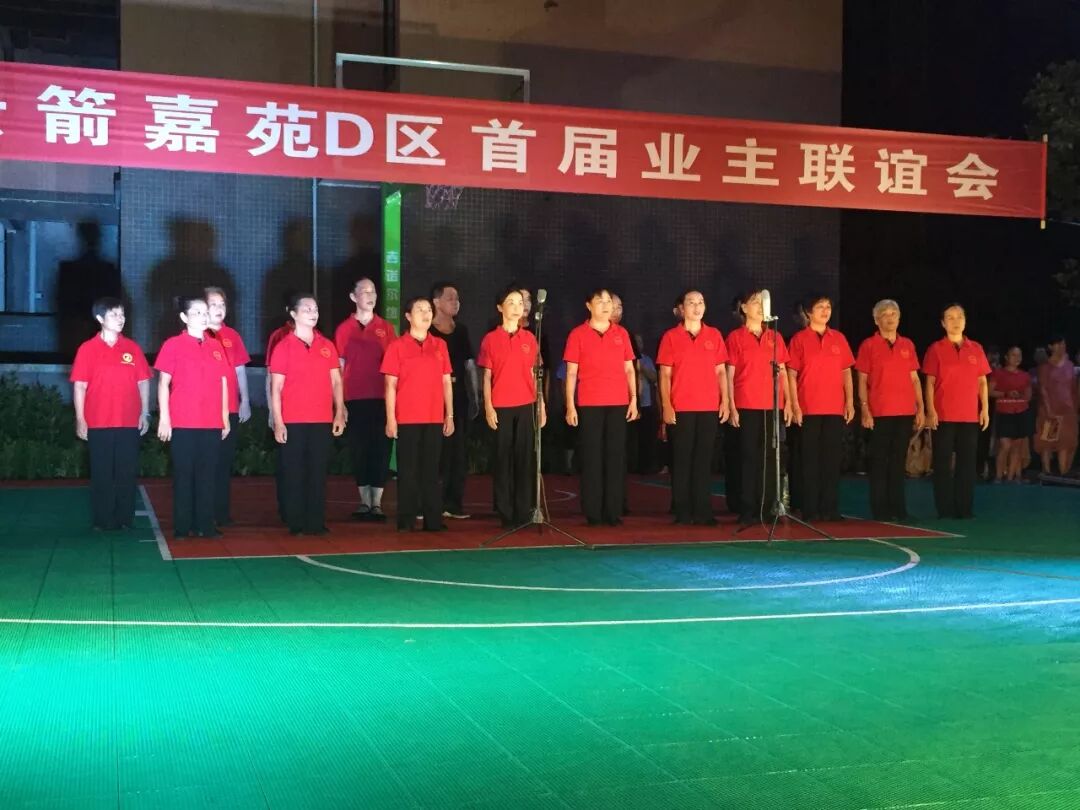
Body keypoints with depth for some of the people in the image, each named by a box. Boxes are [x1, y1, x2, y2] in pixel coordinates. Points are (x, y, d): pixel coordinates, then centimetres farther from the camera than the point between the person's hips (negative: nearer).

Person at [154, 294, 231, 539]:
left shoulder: (216, 347, 11)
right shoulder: (173, 345, -1)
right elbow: (163, 383, -3)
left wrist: (225, 417, 11)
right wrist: (164, 418, -9)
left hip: (212, 424, 4)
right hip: (183, 423, -4)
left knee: (208, 474, 7)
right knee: (184, 474, 2)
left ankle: (205, 524, 14)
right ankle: (182, 526, 9)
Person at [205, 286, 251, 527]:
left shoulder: (232, 336, 9)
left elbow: (240, 370, 12)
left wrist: (245, 401, 6)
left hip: (230, 409, 3)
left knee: (225, 460, 7)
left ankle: (222, 512, 14)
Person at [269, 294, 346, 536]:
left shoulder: (327, 346, 9)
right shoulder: (283, 346, -1)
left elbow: (336, 382, 12)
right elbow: (276, 388, -3)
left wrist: (339, 414, 3)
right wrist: (278, 422, -9)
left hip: (323, 421, 3)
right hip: (293, 422, -3)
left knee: (318, 472, 5)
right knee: (293, 473, 1)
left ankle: (316, 522, 11)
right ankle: (296, 523, 9)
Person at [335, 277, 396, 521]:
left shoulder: (386, 328, 7)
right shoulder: (344, 329, 5)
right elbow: (338, 367, 5)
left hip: (381, 399, 1)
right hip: (355, 399, 0)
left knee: (381, 449, 0)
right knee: (359, 449, 4)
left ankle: (377, 502, 5)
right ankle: (364, 501, 13)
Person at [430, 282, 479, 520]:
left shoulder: (462, 331, 14)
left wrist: (475, 395, 11)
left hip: (459, 398, 5)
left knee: (459, 451, 4)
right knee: (437, 451, -4)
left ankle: (454, 502, 10)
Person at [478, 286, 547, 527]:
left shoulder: (530, 339, 9)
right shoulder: (491, 339, 2)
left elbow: (534, 375, 11)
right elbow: (487, 376, 1)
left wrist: (541, 405, 6)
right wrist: (488, 407, -7)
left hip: (527, 406, 2)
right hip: (501, 407, -2)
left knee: (526, 458, 2)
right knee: (503, 458, 1)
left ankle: (524, 512, 7)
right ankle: (505, 513, 6)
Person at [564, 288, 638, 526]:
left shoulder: (621, 333, 10)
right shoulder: (578, 334, 2)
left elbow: (629, 369, 12)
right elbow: (571, 373, 0)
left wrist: (634, 399, 4)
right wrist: (570, 405, -6)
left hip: (618, 404, 2)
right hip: (589, 405, -2)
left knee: (616, 456, 3)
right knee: (592, 457, 0)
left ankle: (613, 510, 7)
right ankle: (592, 511, 4)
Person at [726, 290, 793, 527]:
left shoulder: (775, 337, 13)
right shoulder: (735, 337, 3)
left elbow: (783, 372, 14)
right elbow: (729, 375, 0)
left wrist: (788, 402, 6)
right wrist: (732, 407, -7)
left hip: (772, 407, 3)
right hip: (747, 407, -3)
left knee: (769, 458, 3)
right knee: (749, 457, -4)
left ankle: (766, 508, 9)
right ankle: (747, 510, 0)